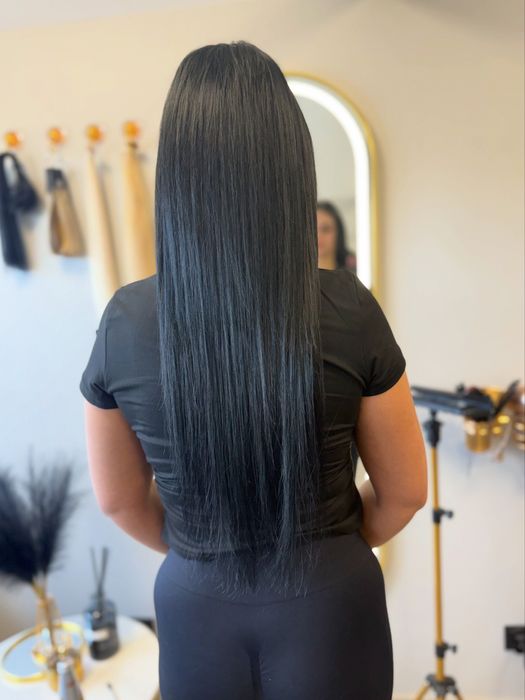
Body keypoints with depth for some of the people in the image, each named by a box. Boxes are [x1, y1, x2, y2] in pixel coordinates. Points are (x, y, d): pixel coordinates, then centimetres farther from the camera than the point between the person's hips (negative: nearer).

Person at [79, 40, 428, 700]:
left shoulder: (125, 320, -16)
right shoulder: (348, 310, -20)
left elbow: (120, 500, -3)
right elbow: (405, 491, -7)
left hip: (194, 604, 2)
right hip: (329, 603, 0)